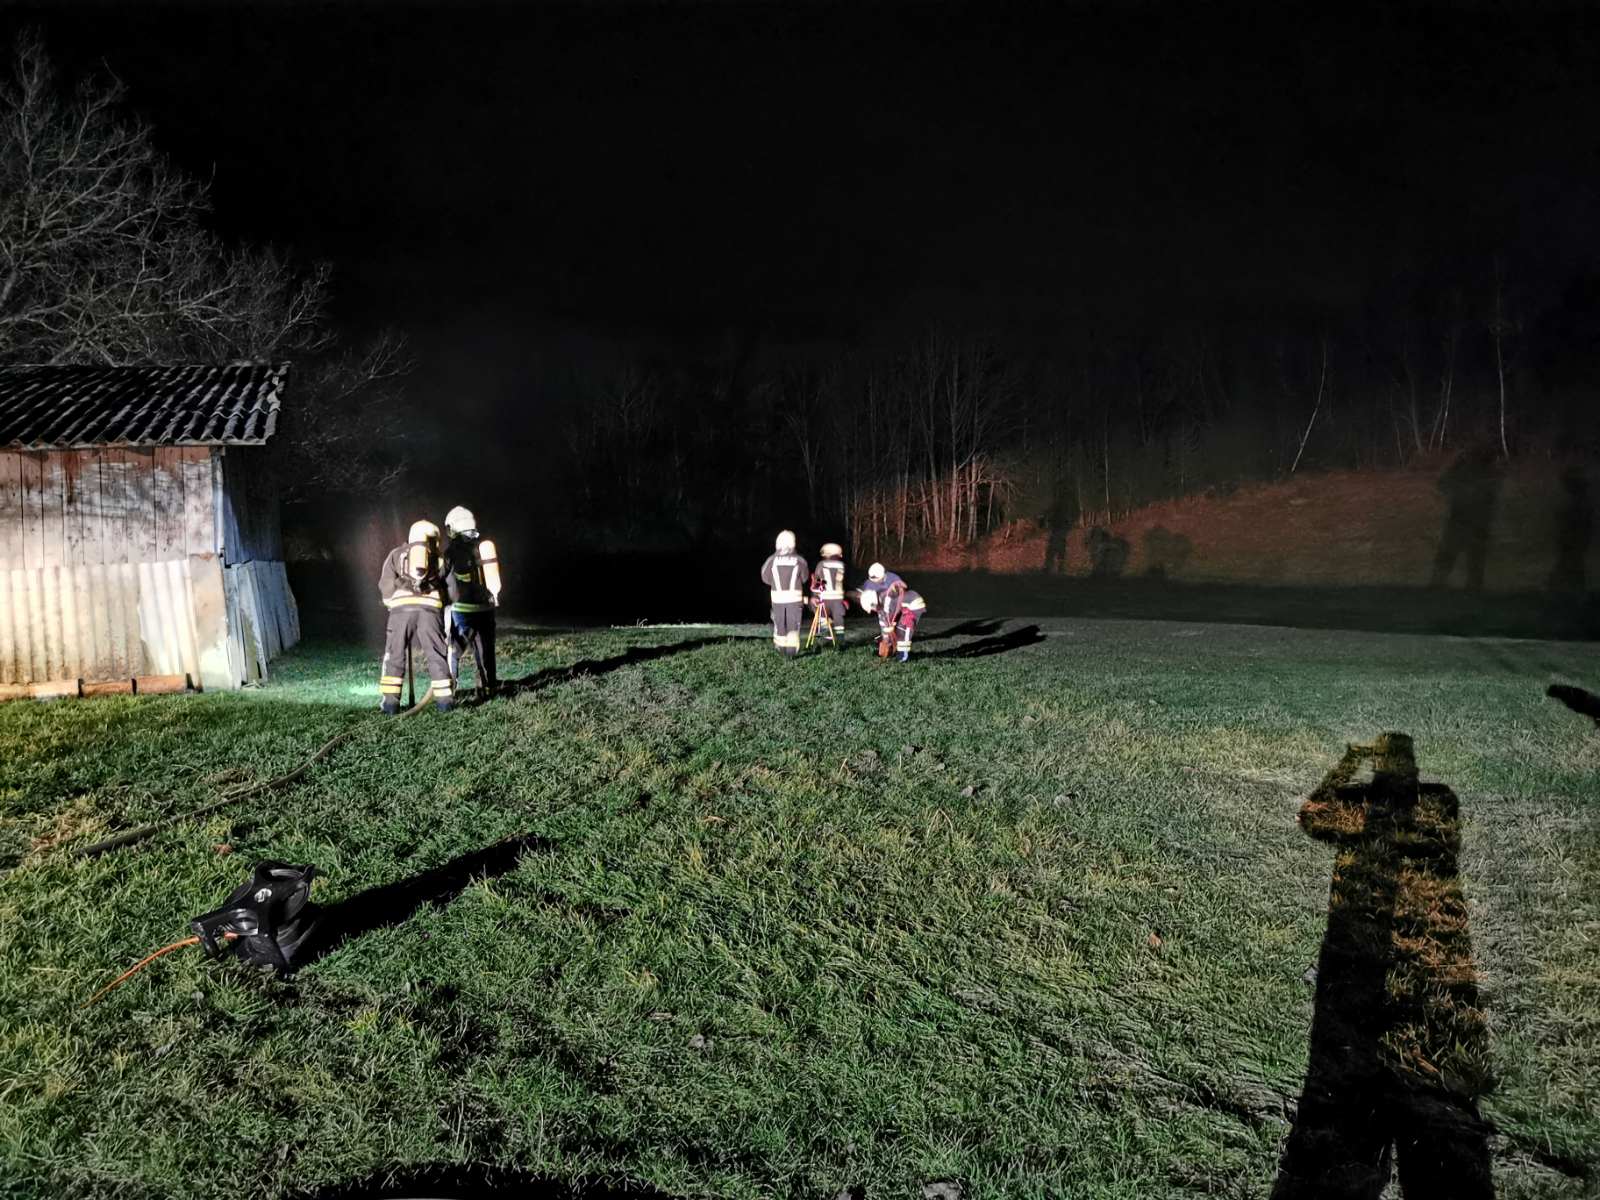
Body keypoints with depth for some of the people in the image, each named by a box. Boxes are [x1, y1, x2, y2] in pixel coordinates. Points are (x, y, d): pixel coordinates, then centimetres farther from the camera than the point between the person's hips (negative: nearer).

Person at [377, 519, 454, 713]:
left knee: (394, 656, 7)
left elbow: (385, 585, 10)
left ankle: (391, 702, 3)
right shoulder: (437, 557, 22)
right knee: (436, 656, 8)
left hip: (401, 608, 0)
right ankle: (443, 700, 9)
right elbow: (447, 586, 16)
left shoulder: (396, 554, 20)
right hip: (430, 609, 0)